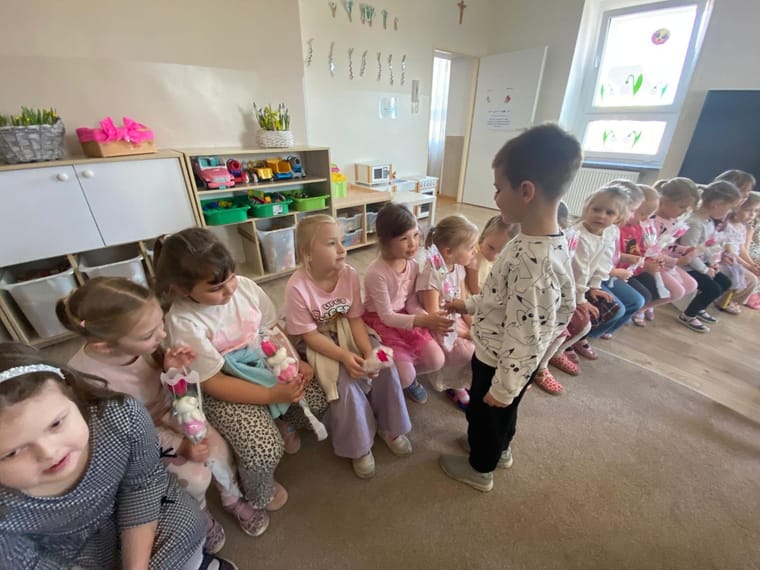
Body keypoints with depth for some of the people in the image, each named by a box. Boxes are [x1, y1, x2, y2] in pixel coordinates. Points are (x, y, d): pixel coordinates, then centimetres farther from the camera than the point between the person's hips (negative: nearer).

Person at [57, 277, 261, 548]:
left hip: (168, 410, 3)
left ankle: (233, 499, 18)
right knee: (195, 476, -16)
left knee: (217, 449, -13)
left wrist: (172, 371, -29)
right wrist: (180, 446, -23)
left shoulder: (143, 342, -25)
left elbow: (162, 385, -5)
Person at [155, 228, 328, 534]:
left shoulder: (245, 286, -13)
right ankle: (260, 496, 18)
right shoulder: (183, 323, -25)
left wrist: (295, 364, -14)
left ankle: (282, 424, 27)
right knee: (264, 451, -20)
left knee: (318, 398, -6)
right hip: (223, 391, -5)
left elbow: (272, 330, 0)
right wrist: (272, 395, -27)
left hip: (265, 366, 5)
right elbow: (213, 383, -22)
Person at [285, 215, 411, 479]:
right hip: (319, 344, -3)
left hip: (349, 333, 4)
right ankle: (359, 446, 8)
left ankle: (388, 426, 15)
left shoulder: (349, 274, -16)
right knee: (347, 384, -22)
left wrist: (368, 351, -23)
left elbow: (355, 318, -9)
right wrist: (345, 356, -28)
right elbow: (310, 335, -19)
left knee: (385, 366, -13)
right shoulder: (297, 287, -27)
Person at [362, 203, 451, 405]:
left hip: (405, 317, 6)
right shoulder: (376, 273, -27)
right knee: (405, 377, -16)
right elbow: (387, 317, -24)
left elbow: (411, 302, -1)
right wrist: (423, 321, -34)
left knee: (437, 361, -3)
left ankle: (405, 373, 25)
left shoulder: (413, 265, -7)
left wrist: (429, 320, -21)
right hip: (379, 322, -6)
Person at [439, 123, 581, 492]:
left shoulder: (531, 262, -37)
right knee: (503, 412, 31)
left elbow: (524, 338, -30)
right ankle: (500, 449, 60)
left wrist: (503, 388, -17)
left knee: (486, 412, 20)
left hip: (501, 363, -8)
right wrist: (470, 305, 10)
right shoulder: (552, 242, -7)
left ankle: (480, 469, 48)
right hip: (512, 360, 8)